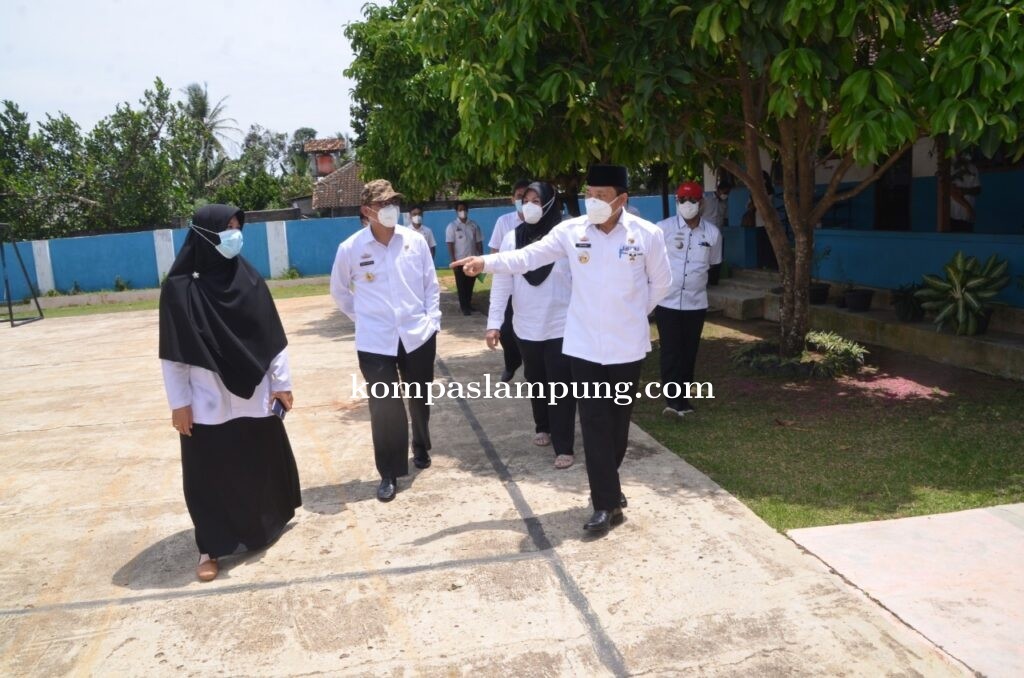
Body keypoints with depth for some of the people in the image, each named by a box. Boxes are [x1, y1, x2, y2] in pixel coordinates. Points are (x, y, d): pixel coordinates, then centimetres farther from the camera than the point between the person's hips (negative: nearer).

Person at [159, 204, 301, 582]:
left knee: (263, 463, 15)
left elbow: (272, 336, 5)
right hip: (207, 404, -3)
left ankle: (266, 522, 39)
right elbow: (173, 354, -6)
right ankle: (211, 547, 18)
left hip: (253, 396, 4)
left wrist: (281, 382, 4)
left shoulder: (250, 280, 1)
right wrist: (178, 402, -7)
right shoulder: (180, 289, -9)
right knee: (210, 475, 4)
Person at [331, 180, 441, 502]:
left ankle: (421, 449, 44)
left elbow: (431, 284, 6)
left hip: (418, 334, 2)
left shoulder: (415, 241, -3)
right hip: (375, 341, -2)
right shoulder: (350, 249, -8)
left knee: (420, 399, 18)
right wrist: (362, 317, 4)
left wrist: (432, 319, -1)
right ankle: (389, 474, 12)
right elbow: (339, 291, 8)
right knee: (384, 407, -3)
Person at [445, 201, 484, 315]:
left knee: (470, 284, 11)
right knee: (461, 285, 2)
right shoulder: (452, 226, -4)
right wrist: (453, 261, -13)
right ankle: (464, 307, 9)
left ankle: (468, 304, 23)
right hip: (460, 261, -3)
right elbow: (450, 245, -7)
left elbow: (479, 242, 8)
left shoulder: (474, 225, 4)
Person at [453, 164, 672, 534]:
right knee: (594, 422, 1)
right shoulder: (570, 231, -5)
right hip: (584, 344, 0)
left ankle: (607, 487, 35)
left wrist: (634, 314, 9)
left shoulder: (647, 235, -7)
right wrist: (487, 261, -22)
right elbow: (529, 255, -9)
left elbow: (661, 283, 6)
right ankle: (607, 503, 9)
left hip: (627, 345, 0)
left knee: (619, 418, 14)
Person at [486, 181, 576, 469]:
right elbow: (501, 282, -1)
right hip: (526, 327, 4)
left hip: (561, 325, -4)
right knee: (536, 381, 19)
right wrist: (494, 322, -5)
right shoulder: (512, 238, -2)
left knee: (561, 385, 0)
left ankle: (564, 447, 8)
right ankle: (543, 428, 40)